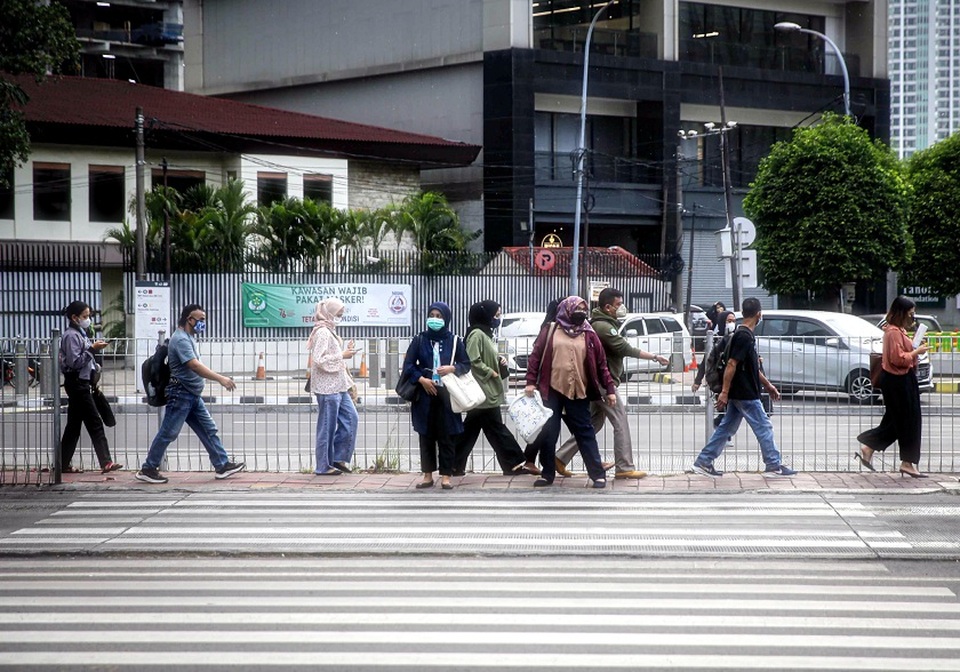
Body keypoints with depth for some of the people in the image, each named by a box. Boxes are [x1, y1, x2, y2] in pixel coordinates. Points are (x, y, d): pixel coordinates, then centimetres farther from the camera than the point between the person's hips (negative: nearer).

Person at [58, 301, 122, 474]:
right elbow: (74, 362, -20)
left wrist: (94, 348, 9)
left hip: (82, 383, 10)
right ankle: (106, 463, -9)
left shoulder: (79, 334, 17)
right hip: (77, 383, -10)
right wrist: (93, 349, -19)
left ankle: (64, 464, 13)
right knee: (95, 424, -9)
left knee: (74, 425, 10)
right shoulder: (71, 336, -12)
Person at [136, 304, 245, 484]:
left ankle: (223, 465, 11)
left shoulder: (189, 338, 14)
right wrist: (221, 379, -34)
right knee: (168, 433, -4)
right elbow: (195, 366, -30)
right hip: (181, 394, -10)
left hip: (193, 395, 10)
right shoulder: (180, 339, -18)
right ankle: (148, 469, 3)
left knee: (209, 430, 8)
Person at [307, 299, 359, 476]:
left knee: (351, 418, 9)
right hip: (327, 387, -10)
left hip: (337, 386, 10)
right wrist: (342, 355, -17)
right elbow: (319, 360, -23)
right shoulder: (322, 332, -15)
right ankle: (323, 466, 5)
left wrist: (345, 351, 9)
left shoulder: (329, 331, 15)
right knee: (327, 426, -3)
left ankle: (338, 457, 15)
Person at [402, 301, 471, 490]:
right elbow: (408, 365, 2)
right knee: (426, 436, 5)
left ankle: (446, 476, 5)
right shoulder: (419, 340, 4)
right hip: (425, 395, 1)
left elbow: (466, 365, 5)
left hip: (447, 395, -1)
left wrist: (452, 368, -14)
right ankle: (428, 475, 12)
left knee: (447, 437, 0)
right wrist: (421, 379, -13)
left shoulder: (455, 341, 3)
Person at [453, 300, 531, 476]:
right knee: (496, 429, -3)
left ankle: (455, 465, 10)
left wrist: (500, 361, 10)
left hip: (487, 391, 10)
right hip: (483, 391, -10)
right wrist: (491, 373, -15)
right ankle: (514, 464, 2)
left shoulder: (485, 334, 17)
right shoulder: (476, 334, -15)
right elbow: (473, 361, -22)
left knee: (470, 429, 9)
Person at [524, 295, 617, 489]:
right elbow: (535, 356, 3)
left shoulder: (589, 335, 6)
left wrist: (609, 388, 3)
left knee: (584, 433, 1)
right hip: (552, 390, 0)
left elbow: (601, 364, 7)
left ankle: (598, 474, 3)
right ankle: (547, 474, 14)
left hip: (579, 392, 0)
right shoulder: (550, 331, 4)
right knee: (548, 433, 3)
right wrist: (531, 382, -5)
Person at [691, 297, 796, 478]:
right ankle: (774, 466, 6)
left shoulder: (746, 336, 14)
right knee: (764, 427, -1)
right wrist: (724, 393, -23)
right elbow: (731, 365, -22)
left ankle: (704, 462, 11)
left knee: (726, 428, 11)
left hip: (739, 395, 10)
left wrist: (768, 385, 26)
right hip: (746, 395, -10)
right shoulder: (743, 336, -18)